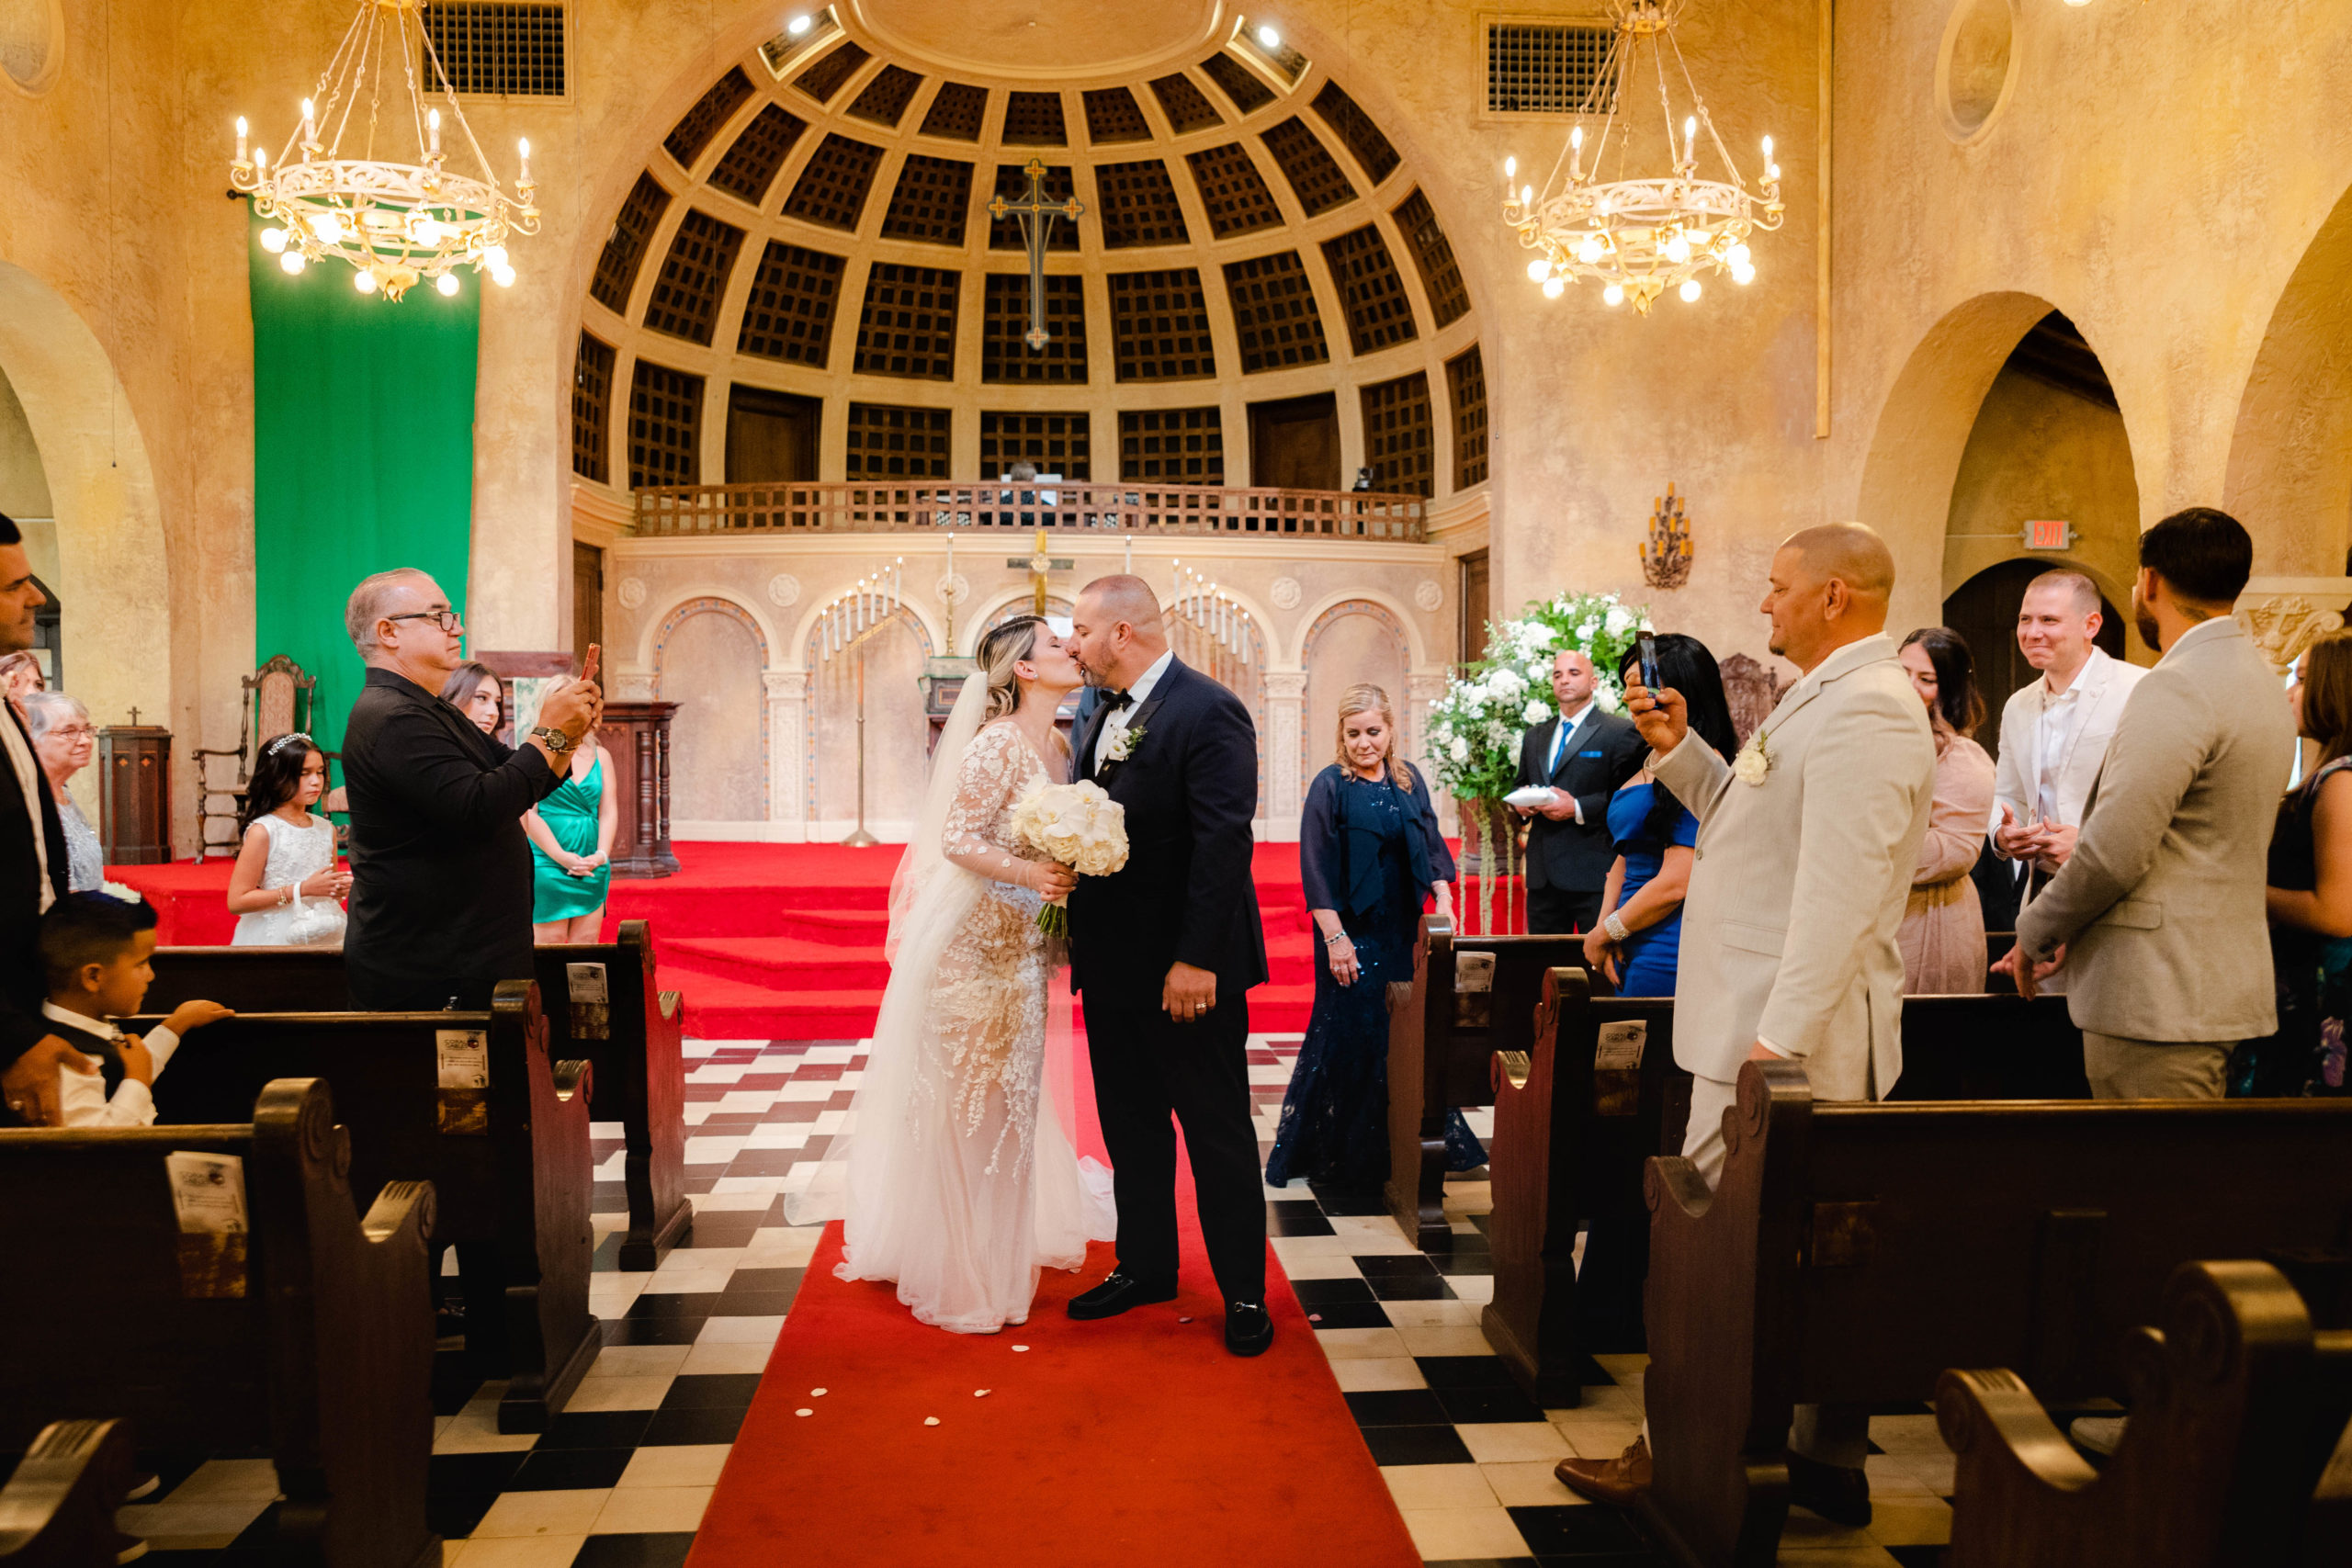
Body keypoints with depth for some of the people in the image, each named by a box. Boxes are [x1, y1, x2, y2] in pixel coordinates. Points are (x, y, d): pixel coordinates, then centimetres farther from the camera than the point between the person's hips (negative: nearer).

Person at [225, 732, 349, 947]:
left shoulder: (326, 829, 9)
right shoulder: (262, 831, -8)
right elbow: (236, 902, -13)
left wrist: (341, 889, 0)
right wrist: (303, 889, -15)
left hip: (323, 939, 5)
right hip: (276, 941, -5)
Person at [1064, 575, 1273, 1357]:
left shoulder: (1209, 712, -15)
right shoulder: (1103, 715, 12)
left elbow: (1222, 843, -21)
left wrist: (1196, 958, -24)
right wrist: (1075, 931, 6)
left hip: (1187, 968, -8)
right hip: (1112, 962, 8)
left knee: (1218, 1129, 4)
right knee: (1131, 1123, 17)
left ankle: (1244, 1291, 17)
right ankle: (1144, 1265, 32)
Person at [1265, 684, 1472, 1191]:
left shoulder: (1408, 779, 8)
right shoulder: (1330, 786, -7)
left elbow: (1431, 844, 14)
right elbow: (1316, 870, -10)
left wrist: (1444, 900, 0)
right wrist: (1334, 937, -14)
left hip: (1402, 929, 5)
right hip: (1352, 932, -5)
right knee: (1352, 1036, -1)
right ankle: (1346, 1157, 12)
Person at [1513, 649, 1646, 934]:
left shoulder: (1619, 733, -1)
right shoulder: (1535, 737, 20)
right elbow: (1521, 785, 28)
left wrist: (1578, 809, -17)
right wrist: (1520, 803, 4)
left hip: (1594, 875, -6)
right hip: (1542, 876, 6)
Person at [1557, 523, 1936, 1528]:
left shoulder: (1864, 710, -17)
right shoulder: (1829, 697, 18)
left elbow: (1840, 892, -25)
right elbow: (1755, 819, 25)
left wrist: (1778, 1040, -27)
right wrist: (1678, 750, 13)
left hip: (1787, 1037, -11)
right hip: (1768, 1024, 11)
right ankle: (1828, 1462, 25)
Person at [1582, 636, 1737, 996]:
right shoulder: (1648, 766, 15)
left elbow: (1675, 883, -19)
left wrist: (1602, 936, -7)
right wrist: (1603, 926, 2)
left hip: (1665, 956, -8)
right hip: (1631, 951, 8)